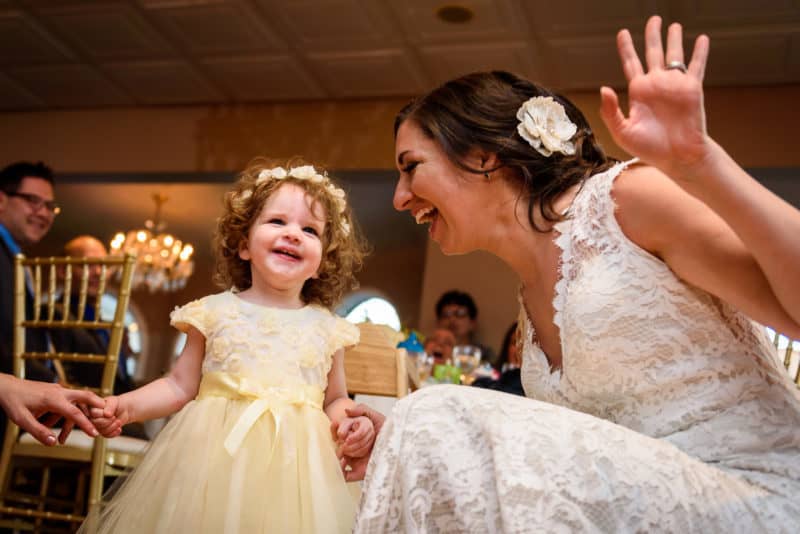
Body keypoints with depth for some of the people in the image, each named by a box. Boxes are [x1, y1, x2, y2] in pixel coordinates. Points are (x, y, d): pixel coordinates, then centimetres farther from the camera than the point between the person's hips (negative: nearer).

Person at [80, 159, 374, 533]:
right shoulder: (215, 312, 2)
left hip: (293, 467, 1)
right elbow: (181, 385, 6)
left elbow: (335, 400, 13)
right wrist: (126, 405, -7)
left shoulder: (326, 328, 5)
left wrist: (350, 423, -7)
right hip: (215, 457, -1)